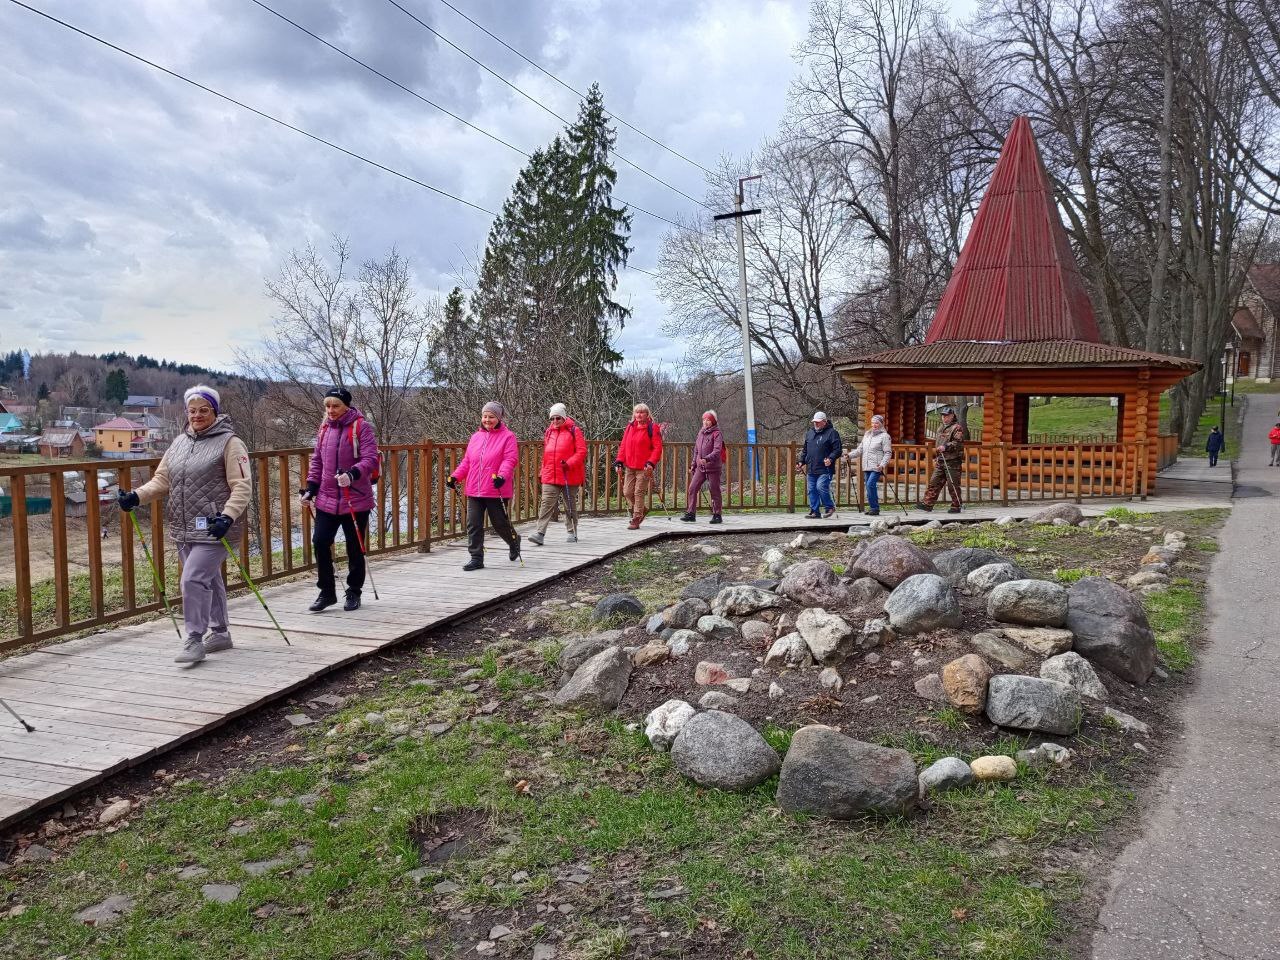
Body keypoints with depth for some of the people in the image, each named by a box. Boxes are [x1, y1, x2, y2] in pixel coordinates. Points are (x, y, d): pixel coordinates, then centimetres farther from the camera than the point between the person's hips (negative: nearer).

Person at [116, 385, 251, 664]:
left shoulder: (229, 442, -7)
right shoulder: (179, 443, 14)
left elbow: (242, 486, -12)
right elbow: (162, 480, 14)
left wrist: (228, 516, -25)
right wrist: (137, 496, -3)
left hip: (213, 529, -7)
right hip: (184, 529, 7)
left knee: (193, 579, -14)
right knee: (209, 580, 16)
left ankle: (195, 640, -4)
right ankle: (219, 633, 28)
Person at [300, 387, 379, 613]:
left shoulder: (361, 427, -8)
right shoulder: (324, 428, 10)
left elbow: (370, 459, -15)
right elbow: (317, 461, 17)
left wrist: (352, 474, -32)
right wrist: (310, 488, 10)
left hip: (356, 499, -5)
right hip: (327, 499, 5)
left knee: (355, 548, 5)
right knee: (320, 542, -2)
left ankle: (353, 593, 22)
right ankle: (327, 592, 12)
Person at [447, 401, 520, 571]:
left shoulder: (507, 436, -4)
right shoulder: (476, 437, 13)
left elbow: (510, 460, -14)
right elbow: (466, 461, 17)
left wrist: (502, 476, -31)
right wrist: (455, 476, 5)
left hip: (496, 491, -5)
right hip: (474, 490, 5)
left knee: (500, 523, 7)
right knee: (473, 525, 1)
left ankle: (514, 541, 37)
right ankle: (476, 558, 8)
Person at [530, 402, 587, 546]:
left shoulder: (574, 431, -4)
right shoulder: (549, 432, 12)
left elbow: (582, 451, -9)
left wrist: (569, 464, -21)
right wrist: (543, 472, 17)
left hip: (569, 476, -3)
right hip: (550, 477, 4)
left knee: (570, 505, 10)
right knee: (546, 504, -8)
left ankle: (572, 533, 23)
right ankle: (540, 534, -13)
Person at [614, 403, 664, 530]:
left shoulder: (652, 428, -4)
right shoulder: (630, 427, 12)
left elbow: (657, 447, -8)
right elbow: (623, 446, 13)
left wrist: (651, 463, -20)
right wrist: (619, 462, 3)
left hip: (644, 468, -6)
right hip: (629, 467, 6)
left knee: (639, 493, -4)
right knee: (627, 492, 5)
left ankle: (636, 520, 4)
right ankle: (642, 509, 30)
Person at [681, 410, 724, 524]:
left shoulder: (716, 434, -7)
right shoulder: (701, 433, 13)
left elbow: (717, 451, -19)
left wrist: (706, 459, -32)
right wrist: (693, 464, 17)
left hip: (713, 467, -6)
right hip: (700, 468, 6)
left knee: (714, 491, 1)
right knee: (692, 488, -2)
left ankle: (717, 515, 11)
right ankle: (691, 513, 2)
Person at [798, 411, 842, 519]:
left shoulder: (831, 433, -3)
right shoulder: (809, 432, 17)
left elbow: (837, 450, -7)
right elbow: (805, 449, 25)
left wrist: (831, 459, -22)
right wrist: (802, 461, 16)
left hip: (825, 469, -7)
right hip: (811, 469, 7)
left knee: (821, 487, -17)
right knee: (812, 490, 6)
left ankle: (830, 506, 3)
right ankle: (814, 511, 14)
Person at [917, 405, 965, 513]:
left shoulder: (957, 428, -5)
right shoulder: (940, 428, 21)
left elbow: (958, 443, -18)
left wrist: (946, 447, -27)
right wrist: (935, 457, 27)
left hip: (952, 461, -8)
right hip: (940, 462, 8)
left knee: (953, 485, -3)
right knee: (934, 482, 4)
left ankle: (956, 506, 6)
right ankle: (928, 503, 5)